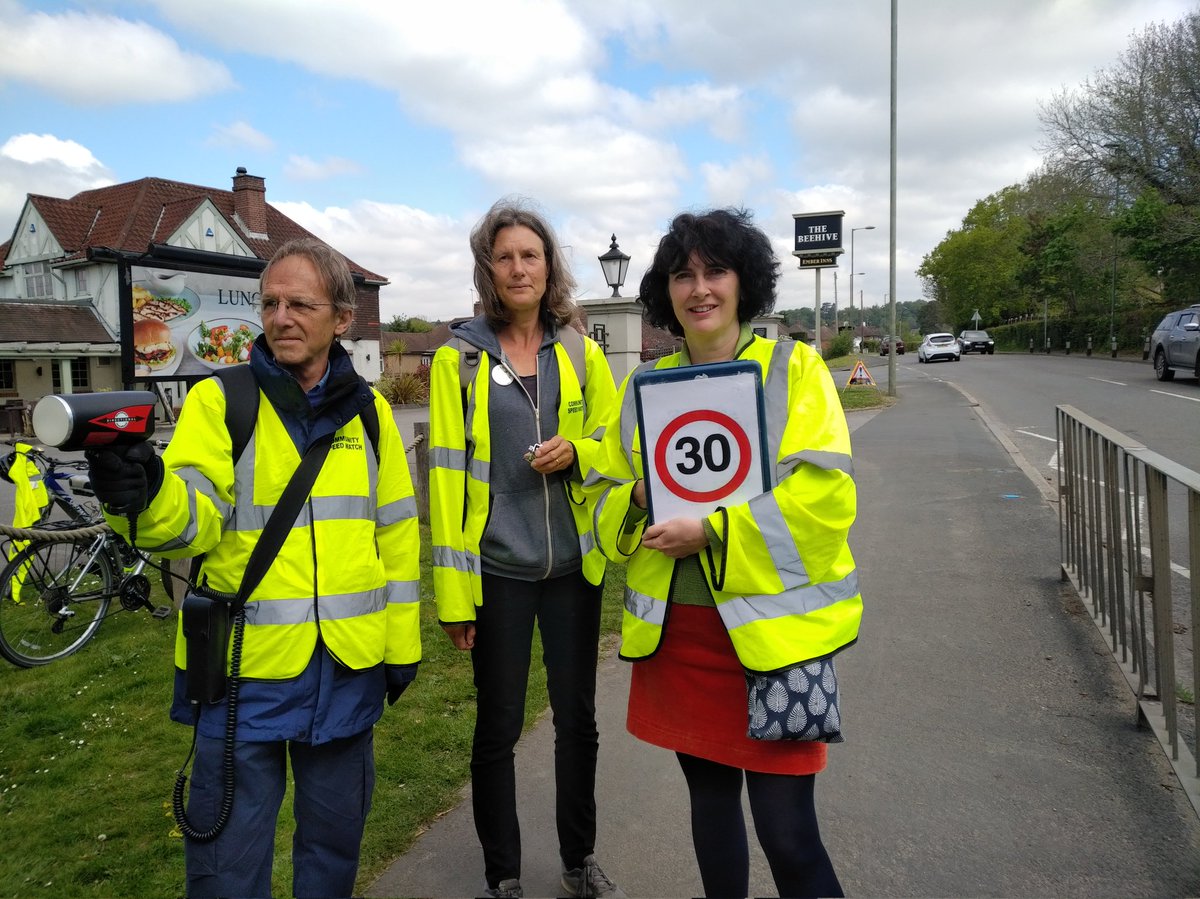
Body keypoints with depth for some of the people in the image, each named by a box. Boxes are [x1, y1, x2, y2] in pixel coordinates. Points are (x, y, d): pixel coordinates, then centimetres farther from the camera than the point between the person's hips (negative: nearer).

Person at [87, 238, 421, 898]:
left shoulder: (368, 410, 4)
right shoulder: (219, 401, -4)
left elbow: (396, 534, 8)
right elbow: (195, 520, -17)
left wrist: (402, 641, 8)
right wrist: (145, 496, -39)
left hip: (349, 666, 3)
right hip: (244, 666, -2)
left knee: (335, 840, 20)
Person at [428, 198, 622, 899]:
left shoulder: (582, 354, 5)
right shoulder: (459, 358, -3)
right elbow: (447, 473, -5)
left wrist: (577, 452, -13)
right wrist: (452, 591, -7)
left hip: (574, 564, 3)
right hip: (497, 568, -2)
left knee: (578, 720, 14)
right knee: (498, 727, 9)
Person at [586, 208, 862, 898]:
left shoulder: (794, 367, -4)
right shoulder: (645, 384, 8)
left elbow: (822, 495, -14)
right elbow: (606, 496, 12)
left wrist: (713, 531, -20)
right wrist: (639, 499, -10)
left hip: (771, 624, -4)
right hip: (675, 626, 5)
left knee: (786, 828, -1)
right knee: (709, 792, 20)